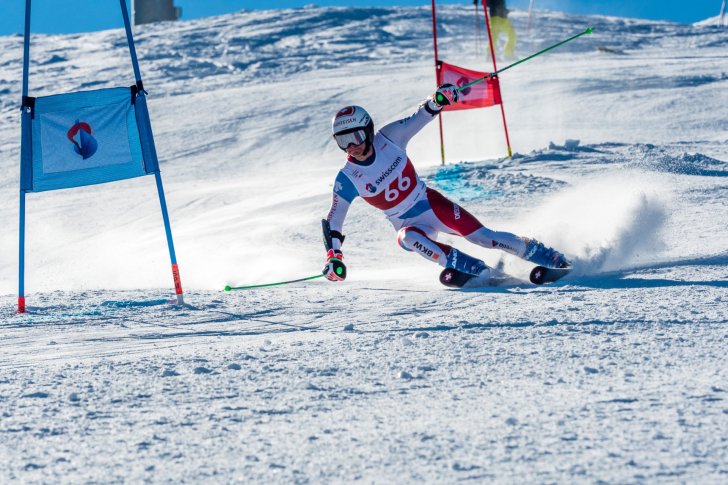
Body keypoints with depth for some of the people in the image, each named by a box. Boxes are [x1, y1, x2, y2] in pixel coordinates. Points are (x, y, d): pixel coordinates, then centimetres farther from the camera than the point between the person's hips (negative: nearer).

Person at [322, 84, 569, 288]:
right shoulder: (347, 179, -14)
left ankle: (549, 257, -2)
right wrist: (333, 257, -21)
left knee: (481, 235, -13)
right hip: (409, 224, 0)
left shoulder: (387, 139, -13)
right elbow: (333, 220, -10)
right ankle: (474, 270, -33)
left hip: (431, 203, 0)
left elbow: (419, 118, -8)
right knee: (408, 239, -35)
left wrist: (437, 99, -29)